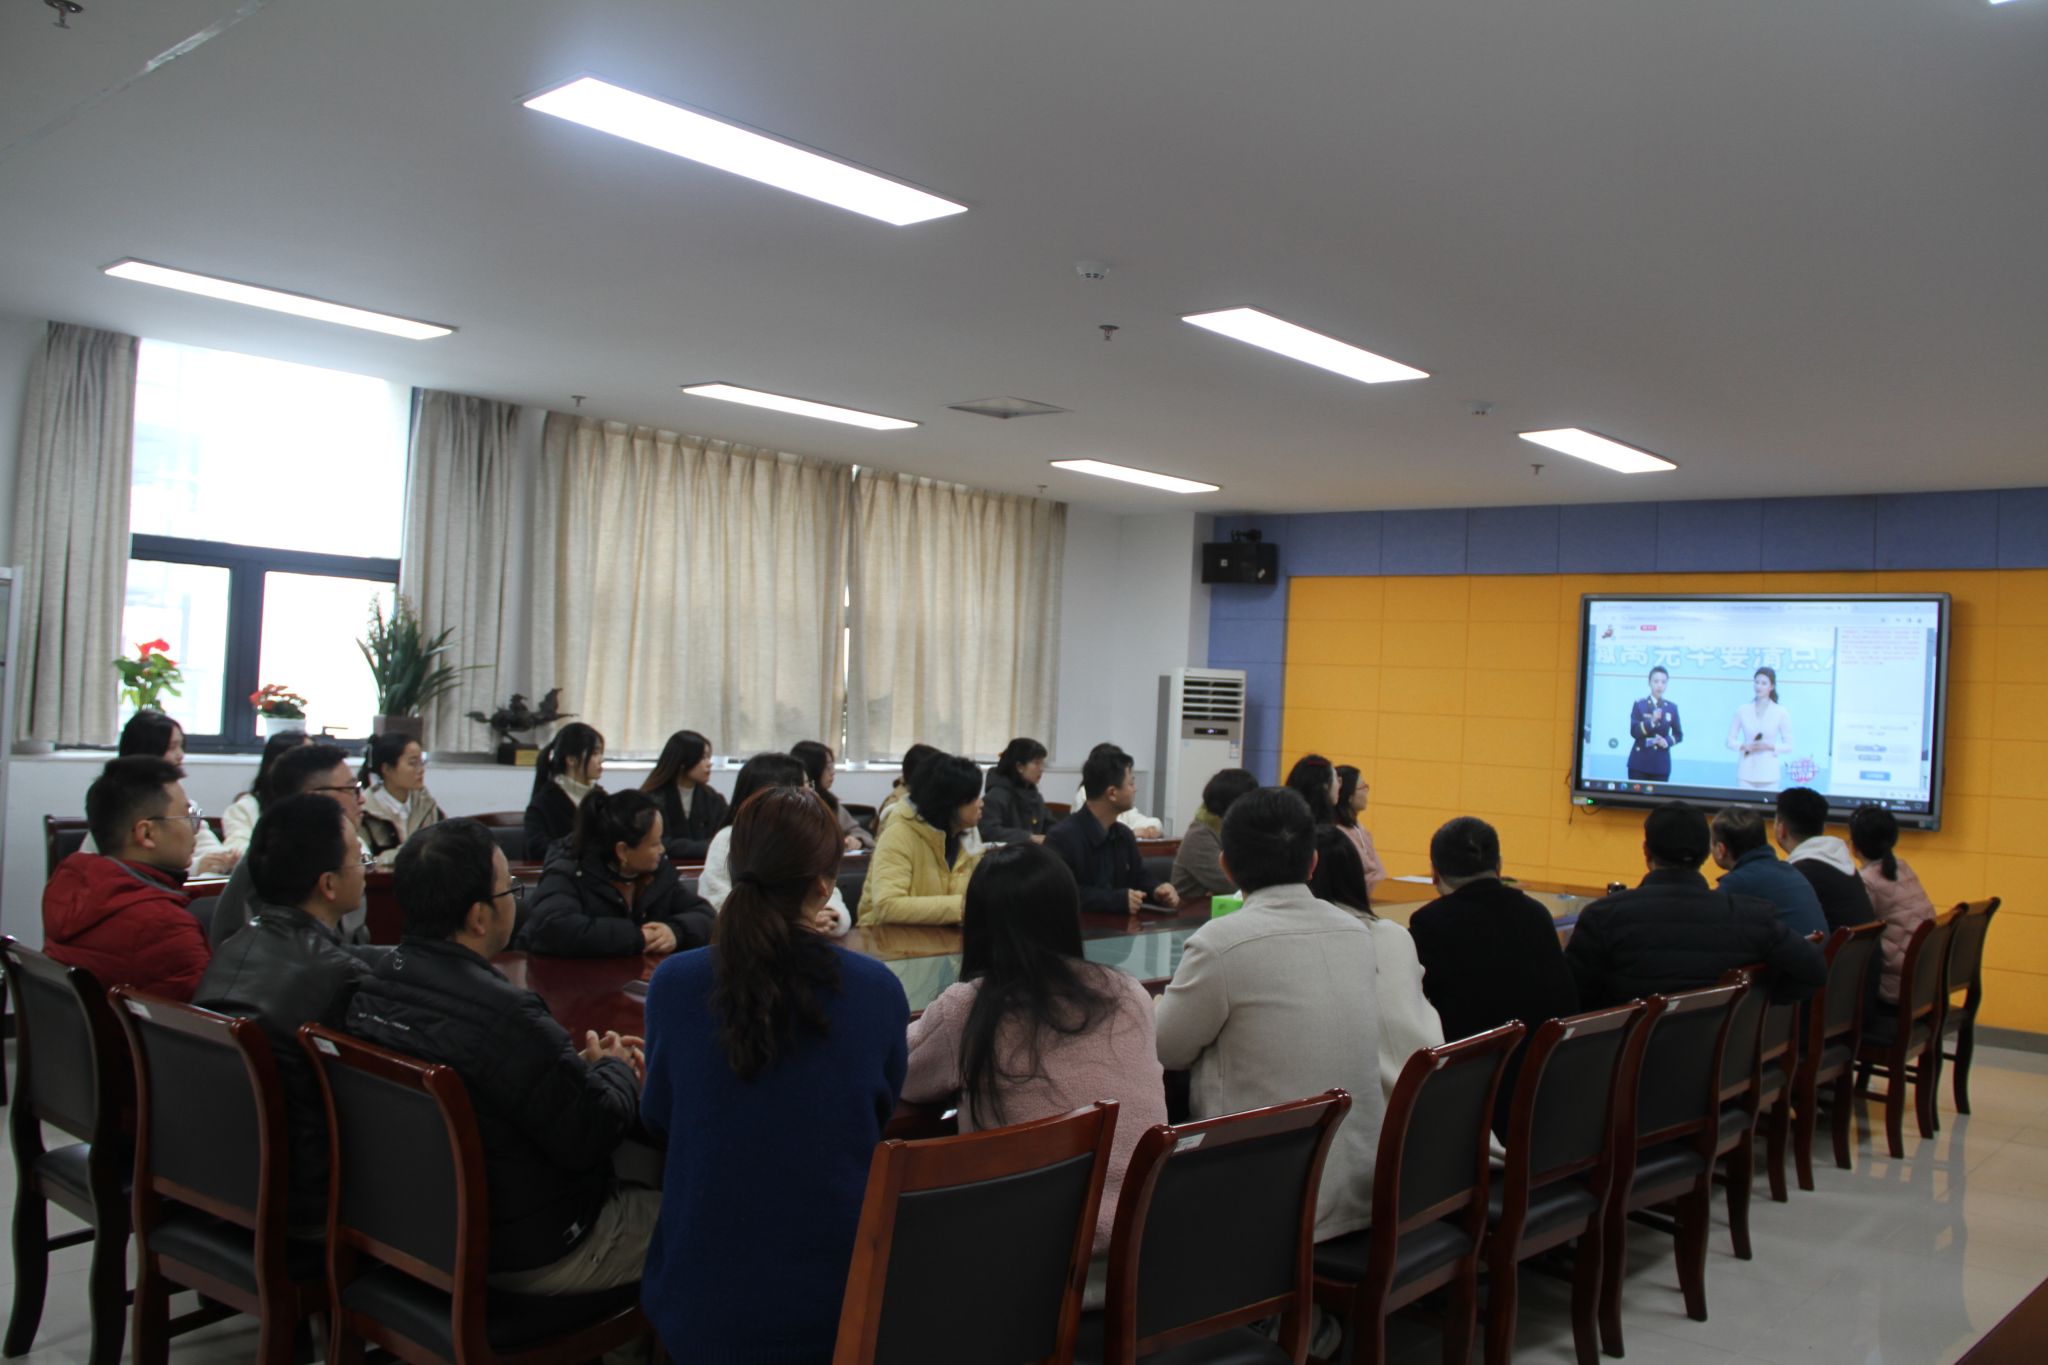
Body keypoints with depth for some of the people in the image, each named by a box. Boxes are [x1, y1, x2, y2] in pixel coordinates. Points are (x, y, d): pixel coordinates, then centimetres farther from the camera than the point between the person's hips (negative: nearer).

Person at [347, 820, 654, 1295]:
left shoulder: (373, 987, -4)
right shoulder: (503, 1016, -32)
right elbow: (592, 1136, -22)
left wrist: (581, 1063, 4)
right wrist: (616, 1069, -4)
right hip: (529, 1254, -9)